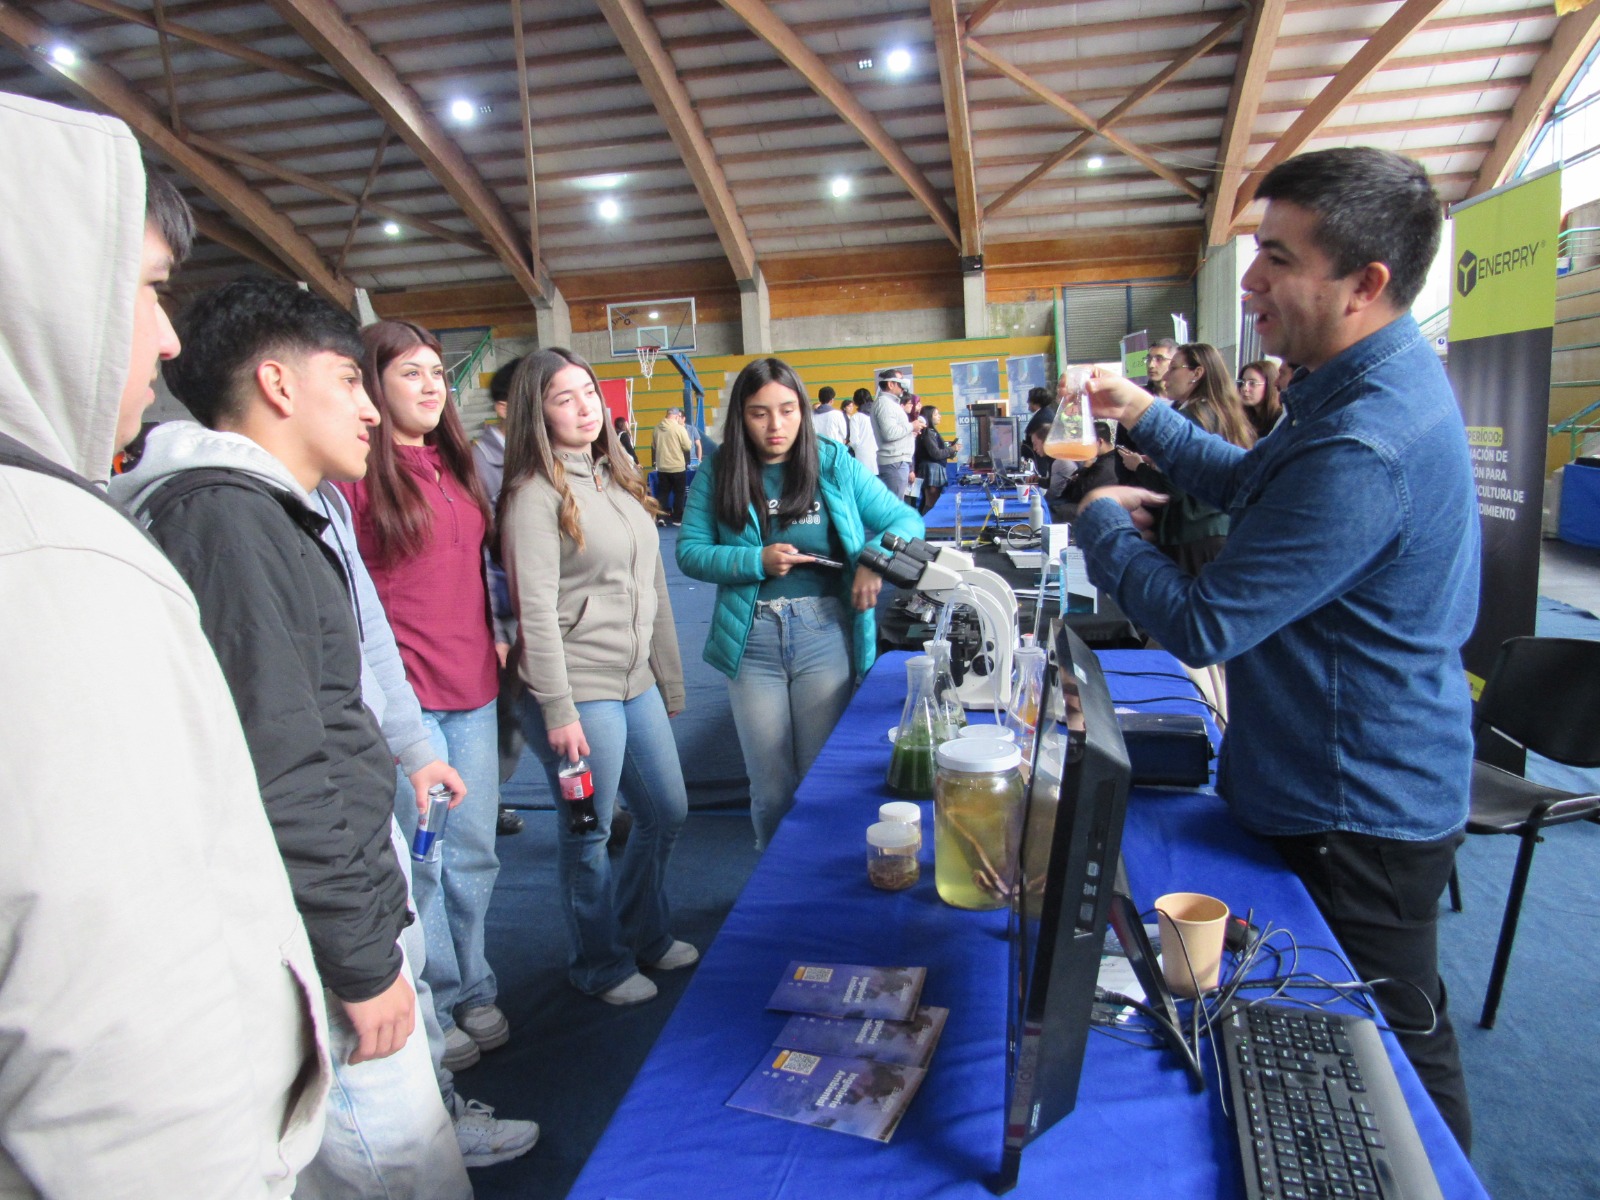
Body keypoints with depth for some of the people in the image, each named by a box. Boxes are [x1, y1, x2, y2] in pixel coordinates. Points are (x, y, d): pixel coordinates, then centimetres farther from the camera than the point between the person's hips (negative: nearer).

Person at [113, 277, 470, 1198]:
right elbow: (277, 773, -22)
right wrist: (363, 958, -16)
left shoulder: (266, 511, 15)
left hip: (348, 913, 10)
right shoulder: (227, 513, -17)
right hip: (320, 947, -10)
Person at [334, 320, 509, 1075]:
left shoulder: (453, 465, 13)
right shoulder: (356, 473, -9)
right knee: (422, 859, 4)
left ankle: (473, 991, 31)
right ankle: (438, 1009, 22)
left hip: (472, 690, 7)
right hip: (403, 697, -6)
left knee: (474, 853, 14)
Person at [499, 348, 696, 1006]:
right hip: (579, 690, -8)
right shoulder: (535, 495, -11)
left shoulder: (619, 478, 12)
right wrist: (558, 711, -18)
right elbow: (535, 612, -16)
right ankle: (600, 965, 29)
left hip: (637, 681, 8)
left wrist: (669, 678, 16)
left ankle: (646, 934, 41)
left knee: (667, 811, 18)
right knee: (589, 835, 7)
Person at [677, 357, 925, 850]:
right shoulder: (718, 474, 3)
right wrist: (757, 561, -15)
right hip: (752, 642, 1)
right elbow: (689, 551, 0)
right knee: (771, 789, 11)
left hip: (825, 637, 0)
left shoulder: (835, 465, 2)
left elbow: (906, 521, 4)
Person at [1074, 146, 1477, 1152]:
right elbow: (1252, 483, 18)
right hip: (1360, 792, 11)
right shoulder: (1382, 384, 3)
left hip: (1358, 820, -11)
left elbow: (1203, 625, -28)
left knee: (1393, 1050, 12)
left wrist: (1101, 521, -12)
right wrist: (1149, 416, 6)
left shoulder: (1365, 448, -32)